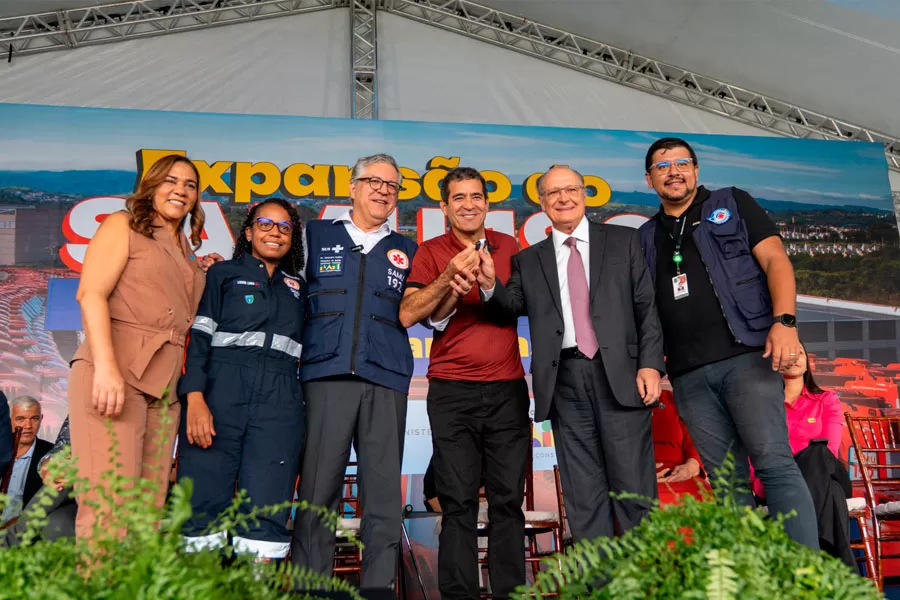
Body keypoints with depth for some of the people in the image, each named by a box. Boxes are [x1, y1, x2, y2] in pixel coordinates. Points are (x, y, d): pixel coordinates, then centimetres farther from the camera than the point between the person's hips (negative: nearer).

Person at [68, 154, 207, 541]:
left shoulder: (187, 252, 24)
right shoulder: (124, 225, 7)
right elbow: (91, 293, -8)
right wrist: (106, 367, -19)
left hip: (163, 385, 7)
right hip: (112, 374, -6)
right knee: (108, 505, -14)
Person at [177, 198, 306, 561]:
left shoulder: (298, 287, 21)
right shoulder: (223, 273, 12)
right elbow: (198, 335, 1)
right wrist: (194, 397, -12)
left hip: (280, 398, 2)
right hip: (221, 388, -2)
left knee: (267, 511, -5)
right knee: (203, 500, -6)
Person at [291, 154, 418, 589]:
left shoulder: (406, 250, 19)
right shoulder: (316, 236, 16)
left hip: (386, 378, 1)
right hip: (326, 373, -1)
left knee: (383, 492, 0)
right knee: (318, 488, -2)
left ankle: (378, 583, 9)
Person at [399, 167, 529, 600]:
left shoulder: (508, 247, 12)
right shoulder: (431, 253, 4)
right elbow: (408, 315, -6)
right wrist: (450, 279, -18)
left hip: (507, 389, 2)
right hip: (452, 391, -2)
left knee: (508, 499, 4)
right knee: (458, 502, 0)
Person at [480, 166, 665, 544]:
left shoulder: (623, 240, 11)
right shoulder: (529, 260, 16)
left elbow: (647, 306, 6)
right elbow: (515, 304, 2)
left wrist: (650, 364, -5)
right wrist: (490, 284, -18)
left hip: (620, 374, -1)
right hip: (564, 382, 2)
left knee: (635, 490, 0)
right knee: (583, 498, 7)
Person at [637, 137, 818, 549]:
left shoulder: (732, 204, 10)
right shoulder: (647, 237, 18)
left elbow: (775, 260, 0)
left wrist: (784, 321, -16)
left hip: (746, 356, -3)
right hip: (689, 375, 4)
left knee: (775, 464, -11)